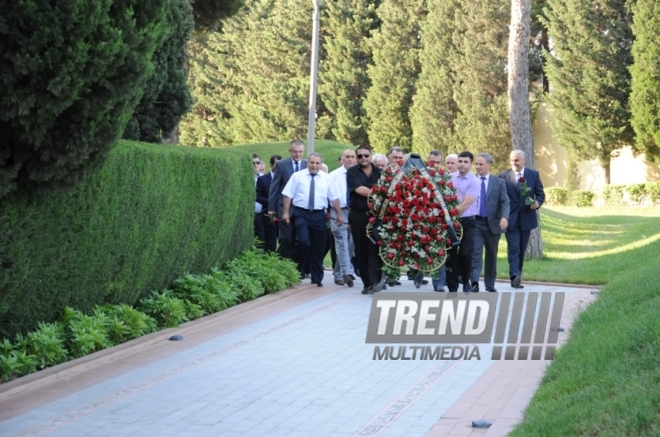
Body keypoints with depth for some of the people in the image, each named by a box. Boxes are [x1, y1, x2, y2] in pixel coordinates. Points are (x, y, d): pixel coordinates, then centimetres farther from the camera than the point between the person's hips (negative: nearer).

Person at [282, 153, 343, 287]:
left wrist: (339, 214, 7)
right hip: (301, 214, -2)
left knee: (318, 247, 7)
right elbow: (288, 195, 0)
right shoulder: (297, 176, 2)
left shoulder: (327, 178, 7)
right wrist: (286, 212, -6)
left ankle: (317, 279, 17)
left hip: (319, 215, 2)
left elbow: (334, 197, 9)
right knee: (303, 242, -19)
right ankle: (299, 272, 1)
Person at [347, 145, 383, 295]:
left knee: (375, 248, -10)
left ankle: (375, 281, -17)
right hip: (358, 216, 0)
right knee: (361, 250, 3)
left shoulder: (379, 172, 10)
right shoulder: (352, 172, 2)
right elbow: (359, 190, -11)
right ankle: (367, 283, 9)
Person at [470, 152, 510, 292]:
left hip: (493, 223, 1)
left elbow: (505, 202, -4)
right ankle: (474, 282, -18)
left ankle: (490, 284, 19)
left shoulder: (499, 182, 4)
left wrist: (504, 217, -22)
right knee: (475, 252, -12)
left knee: (492, 255, 9)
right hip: (475, 223, -1)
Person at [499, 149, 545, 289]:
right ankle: (515, 276, -22)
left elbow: (540, 193, 8)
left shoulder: (534, 175, 6)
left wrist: (537, 202, -15)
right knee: (513, 248, -13)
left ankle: (517, 277, 17)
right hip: (511, 219, -3)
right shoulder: (503, 176, 1)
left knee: (522, 250, 9)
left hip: (526, 218, 3)